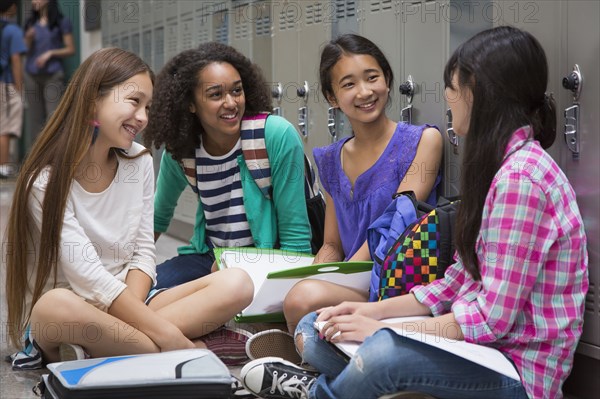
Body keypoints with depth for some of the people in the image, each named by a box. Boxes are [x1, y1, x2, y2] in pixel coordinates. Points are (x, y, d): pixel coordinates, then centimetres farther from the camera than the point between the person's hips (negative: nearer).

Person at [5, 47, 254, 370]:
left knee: (236, 285, -17)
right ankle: (191, 349, -26)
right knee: (57, 305, -41)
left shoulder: (139, 162, 5)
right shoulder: (46, 180, -13)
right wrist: (162, 332, -26)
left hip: (128, 301, 6)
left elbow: (143, 253, 4)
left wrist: (126, 319, -16)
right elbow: (89, 277, -19)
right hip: (64, 314, -6)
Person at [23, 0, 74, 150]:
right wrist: (28, 40, -4)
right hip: (32, 74, 4)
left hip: (53, 75, -4)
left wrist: (50, 53, -13)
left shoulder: (62, 22, 2)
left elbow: (71, 50, 0)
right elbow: (26, 52, 15)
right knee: (35, 118, 0)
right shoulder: (31, 23, 14)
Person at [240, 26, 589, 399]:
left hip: (519, 369, -9)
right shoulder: (503, 165, 11)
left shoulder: (521, 176, -21)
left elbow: (494, 316, -24)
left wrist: (384, 328, -17)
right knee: (313, 331, 6)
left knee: (385, 351, -34)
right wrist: (374, 311, 1)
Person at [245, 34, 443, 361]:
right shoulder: (331, 161, 15)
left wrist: (338, 280, -20)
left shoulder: (423, 141, -1)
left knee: (305, 298, -32)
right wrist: (310, 278, -5)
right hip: (352, 286, 6)